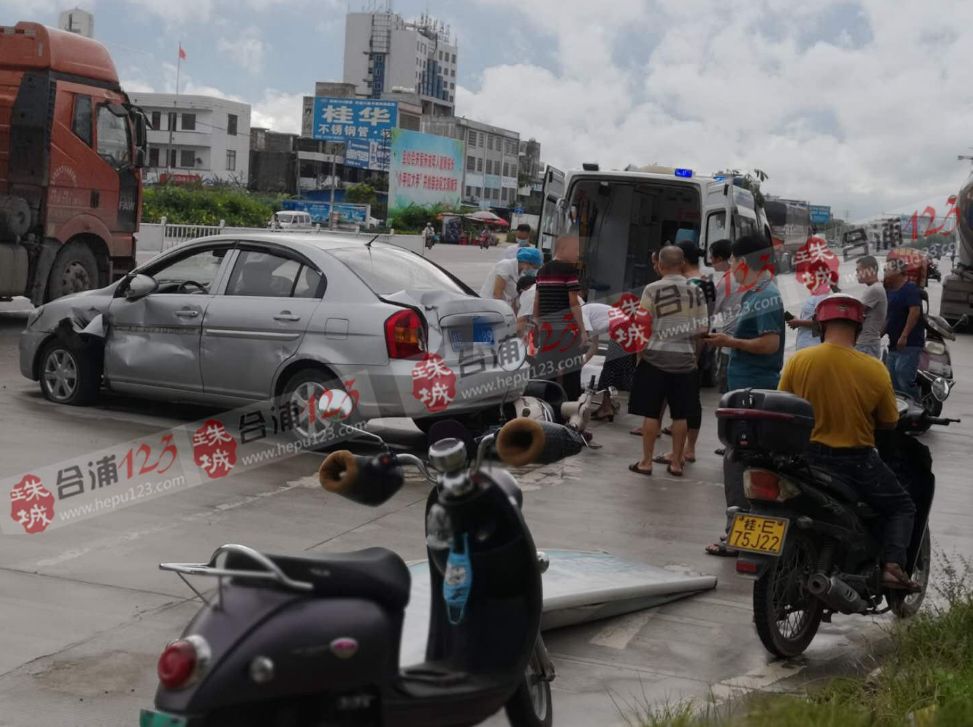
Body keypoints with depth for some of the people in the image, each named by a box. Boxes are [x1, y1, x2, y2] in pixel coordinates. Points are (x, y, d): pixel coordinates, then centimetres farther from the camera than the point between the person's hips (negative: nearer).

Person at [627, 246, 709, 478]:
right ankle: (676, 462, 15)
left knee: (651, 413, 3)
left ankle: (646, 462, 8)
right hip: (685, 359, 3)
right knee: (680, 415, 9)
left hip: (656, 357, -3)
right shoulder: (696, 291, 3)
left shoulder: (652, 290, -7)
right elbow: (702, 329, 4)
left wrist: (639, 353, 5)